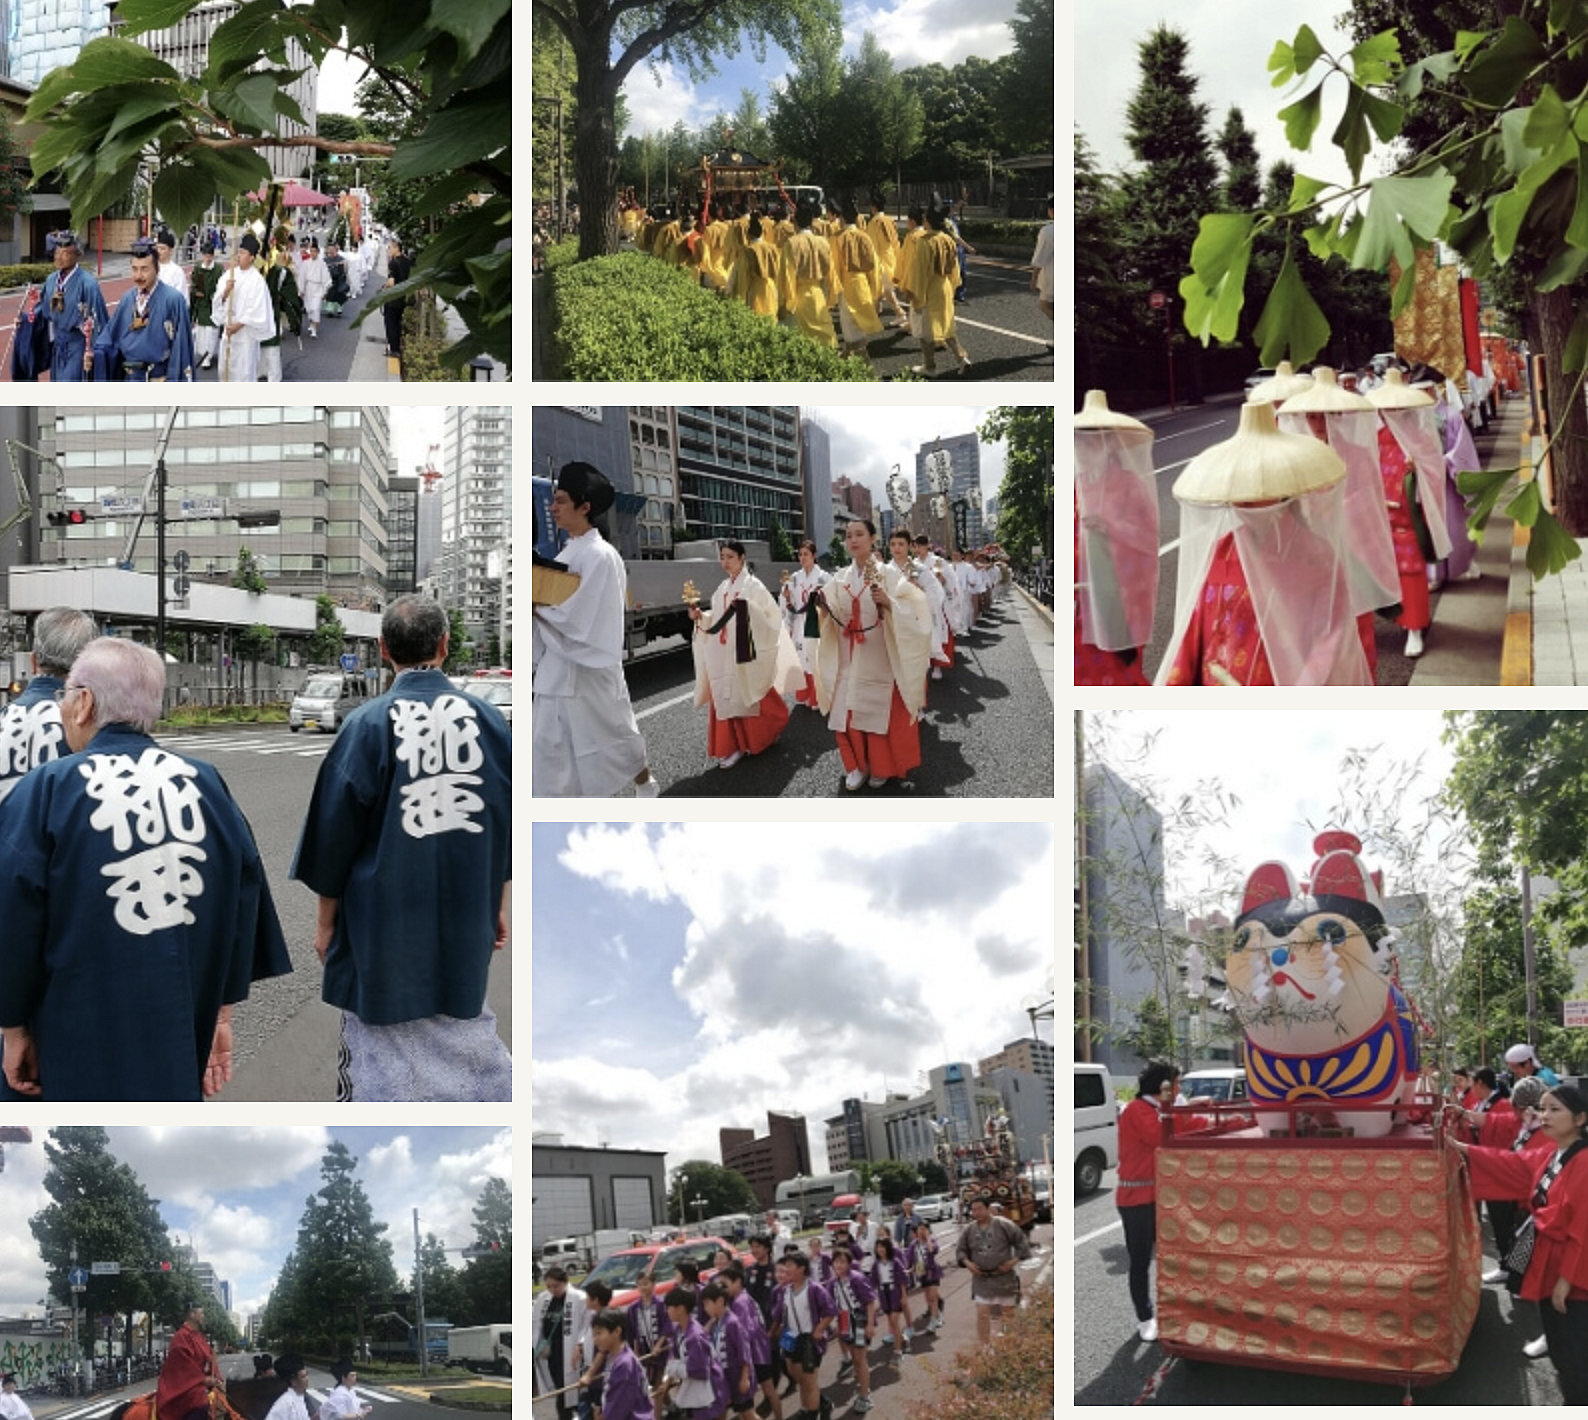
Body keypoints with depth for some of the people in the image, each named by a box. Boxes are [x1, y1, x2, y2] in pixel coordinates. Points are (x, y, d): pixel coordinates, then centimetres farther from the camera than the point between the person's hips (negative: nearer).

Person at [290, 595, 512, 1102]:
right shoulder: (488, 719, -3)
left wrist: (326, 921, 3)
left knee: (382, 1032, 8)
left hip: (384, 918, -3)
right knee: (465, 1028, 19)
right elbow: (509, 824, 5)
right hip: (467, 918, 3)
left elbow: (334, 831, -8)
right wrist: (499, 905, 17)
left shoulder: (367, 725, -12)